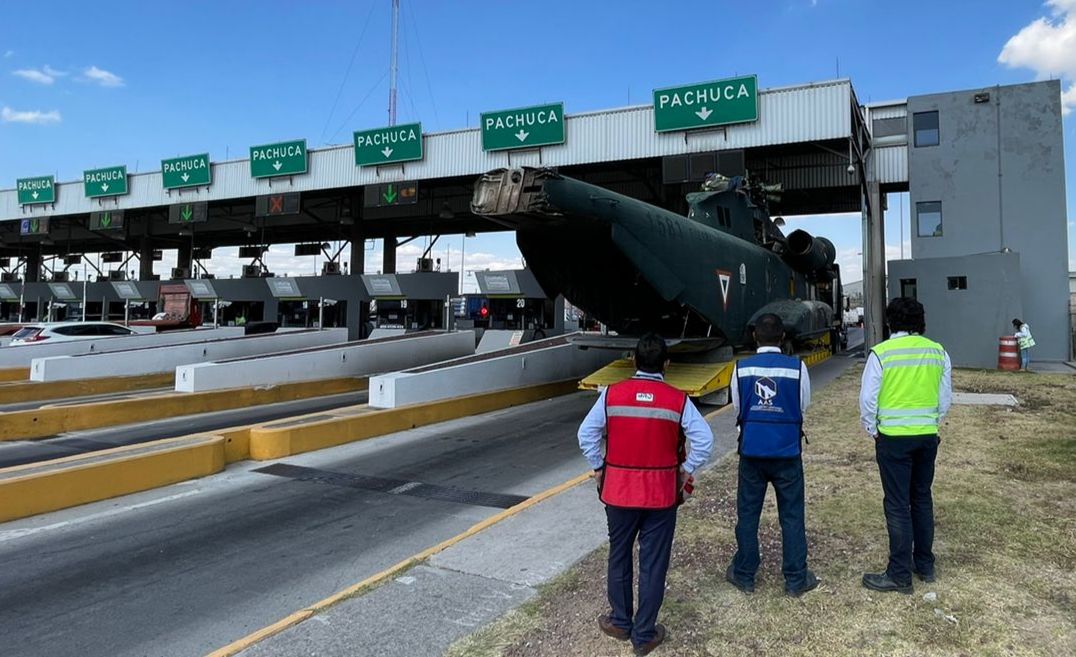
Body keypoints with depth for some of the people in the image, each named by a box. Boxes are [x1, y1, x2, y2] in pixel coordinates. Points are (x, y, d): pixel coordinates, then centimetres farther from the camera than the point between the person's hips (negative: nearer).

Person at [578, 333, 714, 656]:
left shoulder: (611, 394, -7)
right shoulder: (678, 400, -9)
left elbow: (586, 434, -6)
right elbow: (704, 440, -11)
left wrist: (598, 467, 7)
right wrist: (686, 471, 2)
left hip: (618, 491, 1)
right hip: (661, 494, -1)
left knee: (619, 557, 19)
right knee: (653, 564, 10)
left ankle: (620, 622, 33)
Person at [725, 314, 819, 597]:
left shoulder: (741, 369, -7)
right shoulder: (797, 367, -11)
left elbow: (737, 408, 3)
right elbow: (804, 406, 1)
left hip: (752, 450, 1)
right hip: (787, 451, -1)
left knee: (747, 514, 13)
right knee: (792, 516, 11)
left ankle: (744, 576, 23)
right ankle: (796, 580, 19)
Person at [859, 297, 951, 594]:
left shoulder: (881, 353, -13)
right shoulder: (938, 352, 2)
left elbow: (868, 400, -11)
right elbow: (945, 399, 8)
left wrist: (873, 431, 4)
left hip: (893, 438, -5)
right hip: (928, 437, 5)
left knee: (897, 505, 1)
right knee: (922, 500, 18)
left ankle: (900, 575, 8)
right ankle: (925, 565, 29)